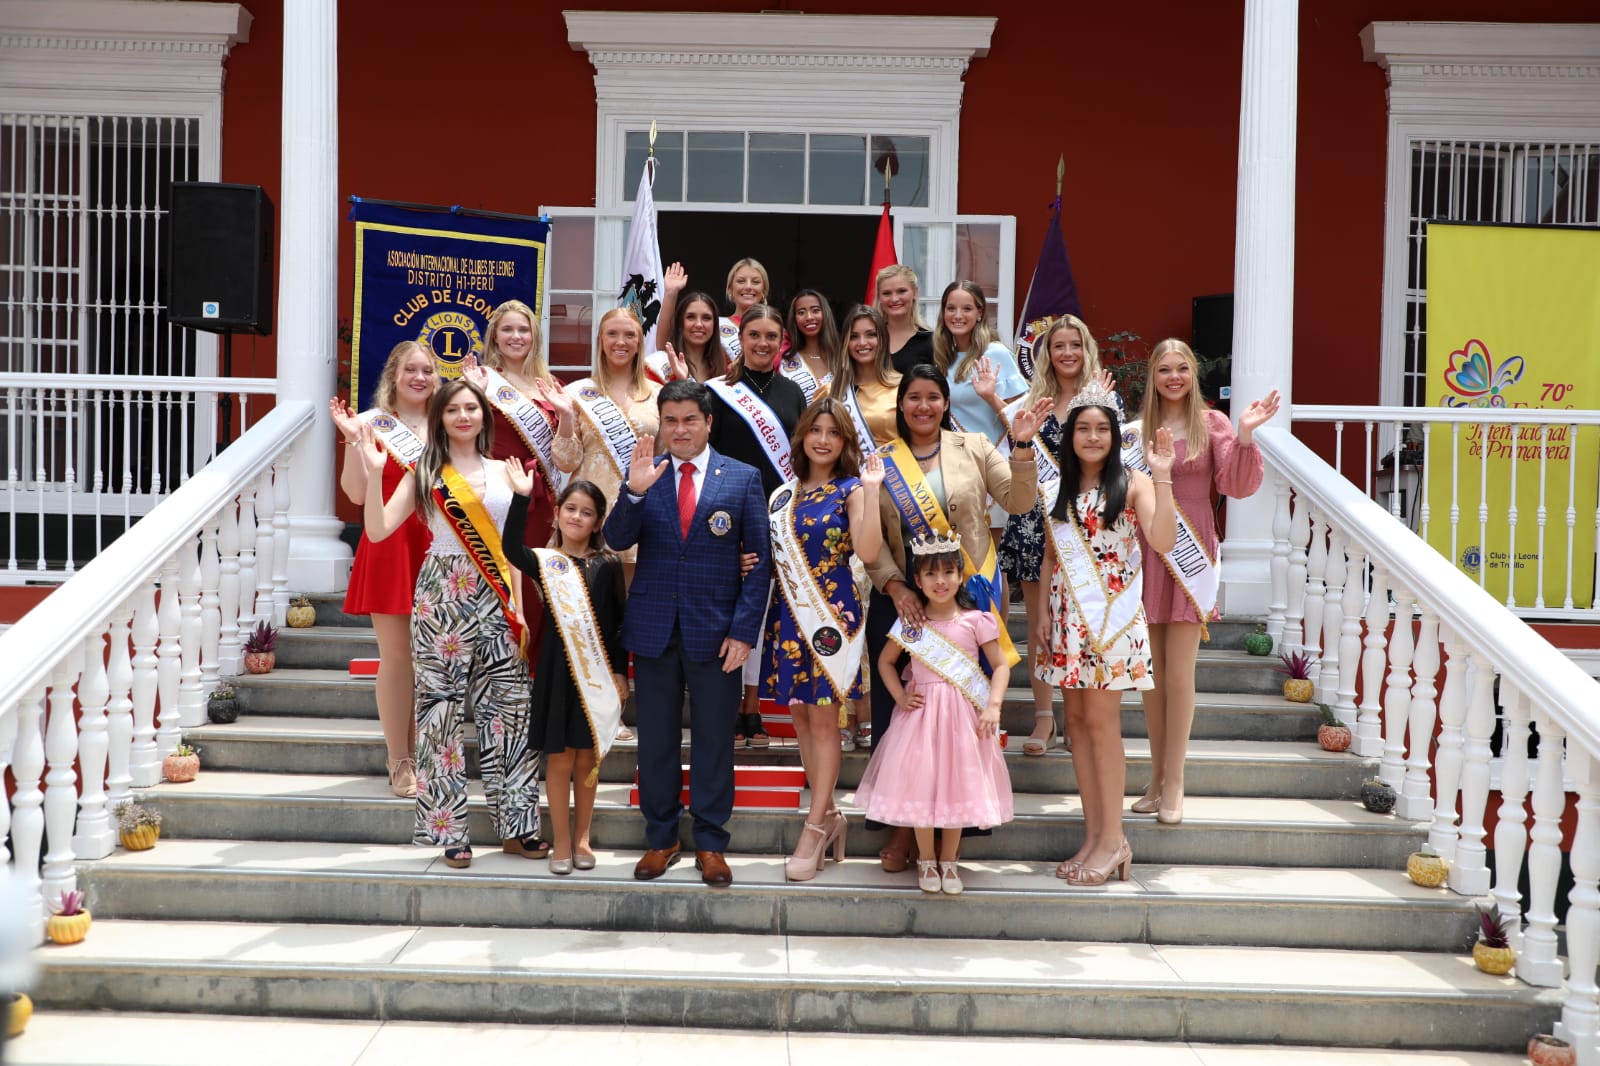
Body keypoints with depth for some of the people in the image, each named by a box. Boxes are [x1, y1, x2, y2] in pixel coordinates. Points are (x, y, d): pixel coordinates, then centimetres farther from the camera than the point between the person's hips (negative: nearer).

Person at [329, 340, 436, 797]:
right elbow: (357, 493, -9)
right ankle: (398, 762, 7)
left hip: (436, 548, 4)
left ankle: (417, 753, 19)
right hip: (390, 549, -4)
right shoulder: (372, 423, -3)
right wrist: (352, 439, -20)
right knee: (396, 656, -1)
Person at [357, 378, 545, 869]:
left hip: (495, 598, 3)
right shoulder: (425, 472, 2)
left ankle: (516, 826, 10)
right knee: (443, 705, -1)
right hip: (443, 597, -3)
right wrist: (373, 474, -19)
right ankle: (449, 829, 7)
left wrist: (518, 607, 10)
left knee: (508, 705, 1)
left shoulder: (502, 471, 11)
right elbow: (379, 530, -8)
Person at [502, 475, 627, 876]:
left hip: (599, 672, 1)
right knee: (559, 759, 5)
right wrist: (520, 497, -30)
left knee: (587, 758, 10)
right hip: (557, 670, -1)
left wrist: (620, 673, -1)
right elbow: (511, 549, -23)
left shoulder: (608, 564, 2)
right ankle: (561, 842, 16)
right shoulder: (545, 561, -1)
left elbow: (620, 622, 3)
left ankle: (581, 838, 24)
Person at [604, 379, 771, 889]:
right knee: (656, 739, 10)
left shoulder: (743, 478, 1)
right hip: (653, 629, 1)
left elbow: (759, 560, 0)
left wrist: (744, 630, -7)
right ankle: (660, 838, 22)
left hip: (715, 630, -1)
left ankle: (710, 843, 18)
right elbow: (617, 540, -6)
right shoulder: (644, 475, 4)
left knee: (713, 739, 7)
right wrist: (634, 492, -24)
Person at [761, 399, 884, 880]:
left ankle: (815, 827, 2)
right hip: (789, 614, 6)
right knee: (801, 717, 9)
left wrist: (871, 490, -22)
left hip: (832, 615, -6)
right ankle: (828, 814, 21)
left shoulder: (850, 490, -3)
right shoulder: (784, 493, 13)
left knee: (823, 719, -3)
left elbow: (867, 551, -18)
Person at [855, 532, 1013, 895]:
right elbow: (885, 662, 14)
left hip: (962, 715, -1)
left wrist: (993, 706, -11)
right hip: (920, 713, 1)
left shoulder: (975, 621, -3)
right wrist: (899, 696, 0)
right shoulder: (909, 625, 1)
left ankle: (948, 861, 18)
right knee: (920, 784, 0)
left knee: (957, 784, 3)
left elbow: (1001, 665, 1)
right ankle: (926, 861, 16)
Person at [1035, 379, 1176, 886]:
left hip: (1112, 615, -5)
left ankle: (1112, 840, 2)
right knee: (1076, 721, 5)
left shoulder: (1132, 483, -4)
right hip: (1068, 616, 5)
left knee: (1101, 723, -6)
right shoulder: (1060, 490, 12)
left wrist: (1162, 479, -25)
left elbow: (1162, 540, -18)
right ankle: (1093, 835, 13)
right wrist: (1043, 614, 11)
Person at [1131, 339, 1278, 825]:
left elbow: (1237, 485, -5)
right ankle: (1157, 777, 18)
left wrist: (1245, 436, -18)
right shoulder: (1138, 427, 7)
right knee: (1151, 671, 8)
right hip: (1145, 551, 3)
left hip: (1190, 552, -3)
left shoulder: (1212, 423, 1)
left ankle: (1174, 783, 5)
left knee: (1179, 672, -3)